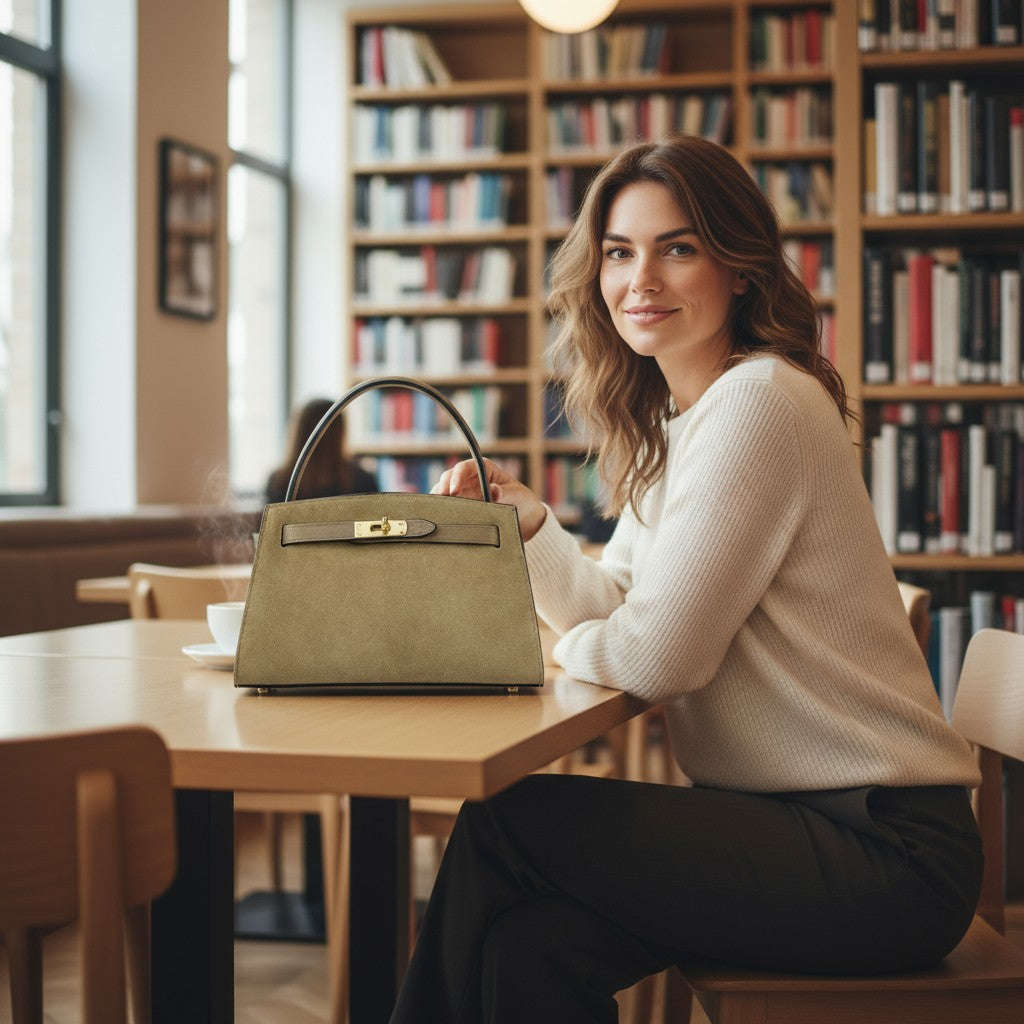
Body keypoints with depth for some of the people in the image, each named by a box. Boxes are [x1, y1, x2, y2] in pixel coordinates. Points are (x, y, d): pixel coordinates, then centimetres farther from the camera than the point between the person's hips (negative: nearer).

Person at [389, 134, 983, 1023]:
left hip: (887, 850, -8)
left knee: (505, 825, -12)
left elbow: (657, 656, -19)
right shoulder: (672, 420, 13)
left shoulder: (760, 402, -18)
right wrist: (528, 523, -2)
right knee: (532, 945, -13)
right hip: (788, 817, 8)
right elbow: (613, 610, 15)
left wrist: (570, 648, 1)